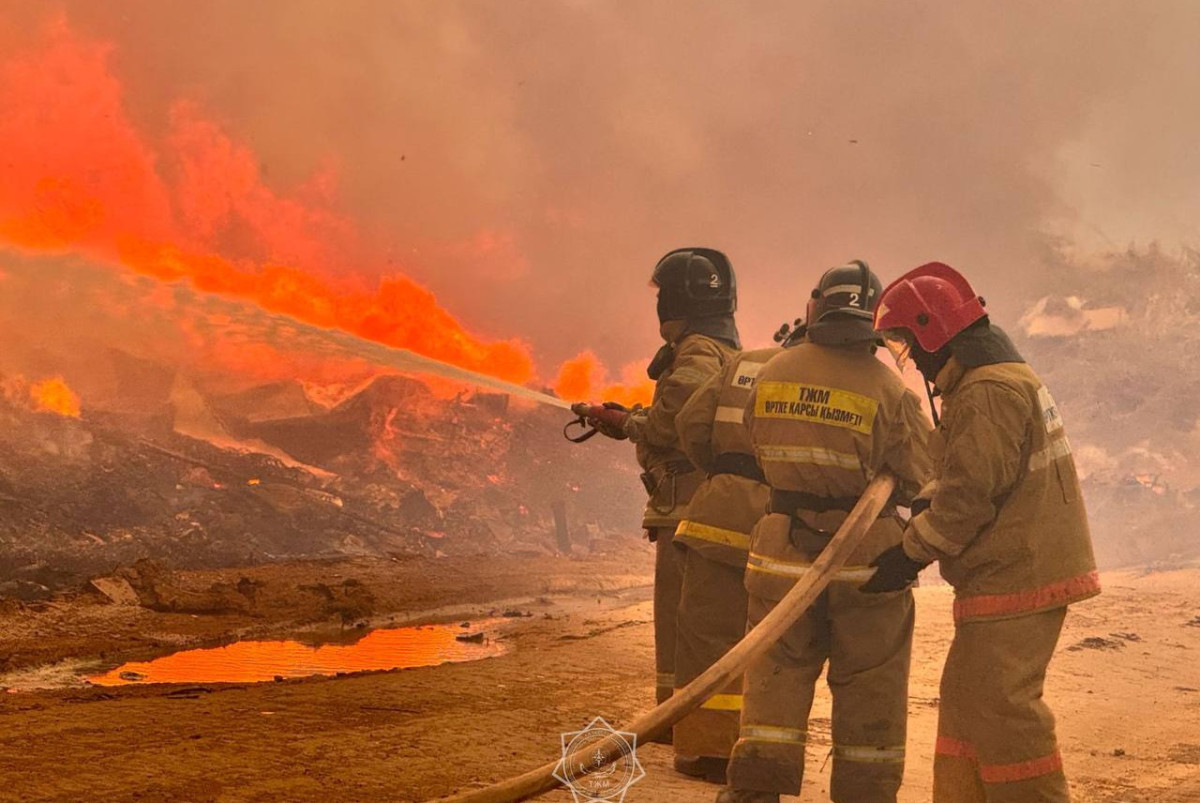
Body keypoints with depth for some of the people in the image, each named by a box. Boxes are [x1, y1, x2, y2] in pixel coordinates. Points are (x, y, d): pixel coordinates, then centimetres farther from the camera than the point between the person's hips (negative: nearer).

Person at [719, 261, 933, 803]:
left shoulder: (770, 375, -2)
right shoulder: (888, 388, -12)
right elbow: (917, 481, -8)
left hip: (783, 550, 3)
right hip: (867, 558, -3)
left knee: (777, 675, 11)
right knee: (869, 685, 9)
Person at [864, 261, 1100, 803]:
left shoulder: (988, 391, -17)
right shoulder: (1001, 377, 18)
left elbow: (970, 494, -21)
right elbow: (961, 477, 21)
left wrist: (910, 555, -14)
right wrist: (920, 504, 5)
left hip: (1016, 579, -11)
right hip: (1020, 570, 11)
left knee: (999, 707, -8)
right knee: (964, 697, 14)